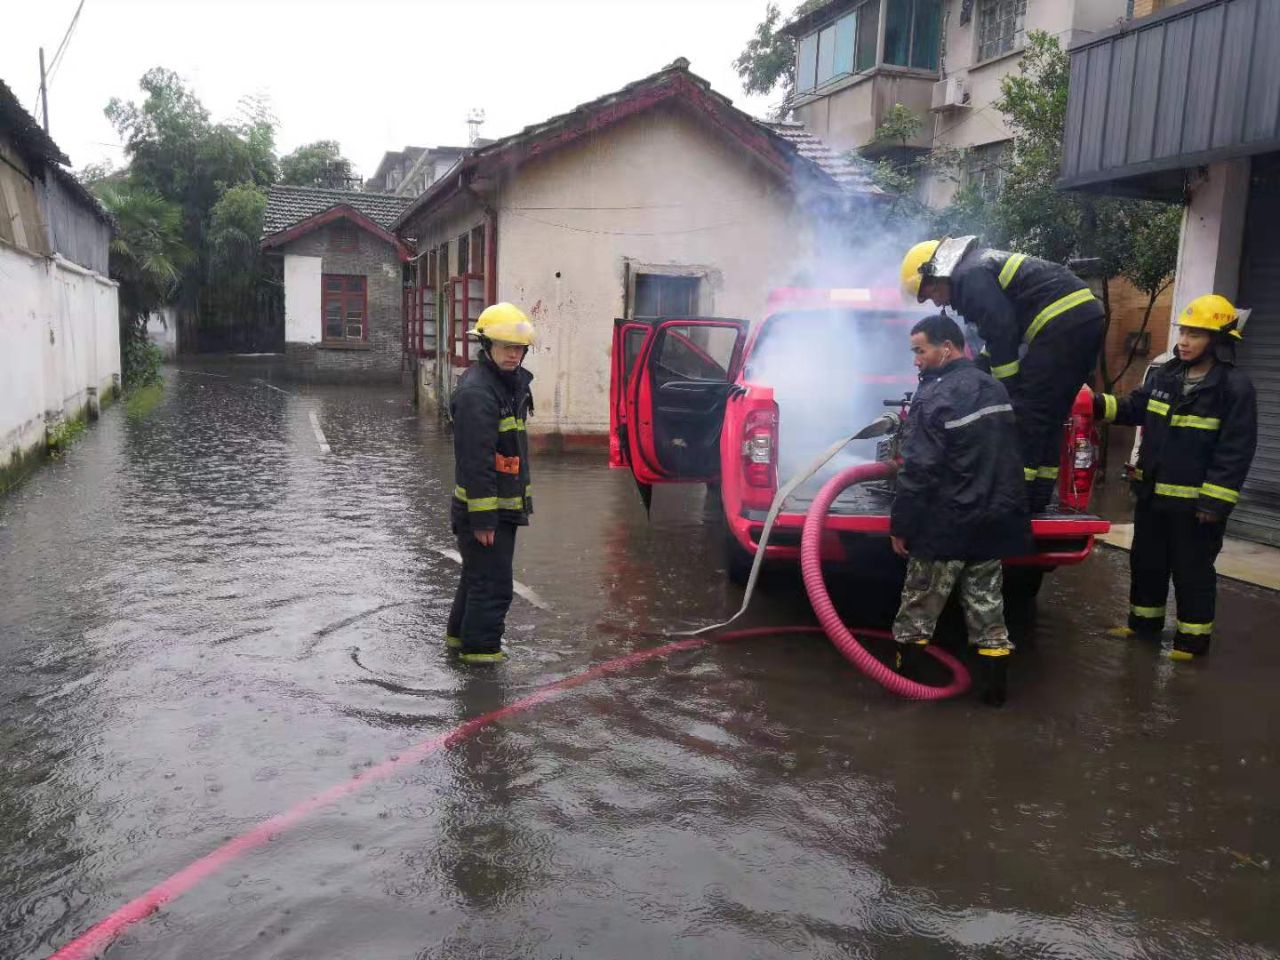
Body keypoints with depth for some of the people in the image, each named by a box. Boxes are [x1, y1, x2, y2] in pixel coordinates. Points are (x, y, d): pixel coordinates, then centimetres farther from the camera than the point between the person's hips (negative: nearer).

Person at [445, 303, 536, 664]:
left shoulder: (511, 383, 12)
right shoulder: (477, 393, -21)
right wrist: (483, 519, -24)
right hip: (484, 509, -10)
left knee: (478, 573, 22)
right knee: (492, 582, -2)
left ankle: (460, 633, 37)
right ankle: (479, 647, 11)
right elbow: (475, 461, -24)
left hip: (504, 505, 10)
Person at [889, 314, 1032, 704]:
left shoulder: (934, 396, -18)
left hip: (945, 525, -7)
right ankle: (995, 684, 19)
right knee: (986, 603, 14)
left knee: (918, 606, 7)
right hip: (994, 520, 7)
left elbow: (918, 471, -20)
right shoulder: (994, 389, 9)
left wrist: (900, 525, -14)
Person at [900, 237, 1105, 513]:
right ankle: (1037, 497, 14)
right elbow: (997, 334, 29)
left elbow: (1001, 335, -15)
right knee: (1048, 416, 11)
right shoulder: (983, 267, 24)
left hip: (1062, 321, -10)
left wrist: (1008, 393, -9)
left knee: (1028, 411, -9)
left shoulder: (969, 276, -8)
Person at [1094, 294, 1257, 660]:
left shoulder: (1235, 386, -14)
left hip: (1194, 501, -6)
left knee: (1192, 570, 5)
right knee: (1146, 561, 18)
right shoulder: (1164, 374, 4)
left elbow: (1235, 451, -16)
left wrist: (1214, 502, -19)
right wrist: (1099, 403, -3)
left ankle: (1194, 637, 18)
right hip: (1151, 493, 6)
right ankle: (1144, 620, 34)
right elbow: (1134, 408, 16)